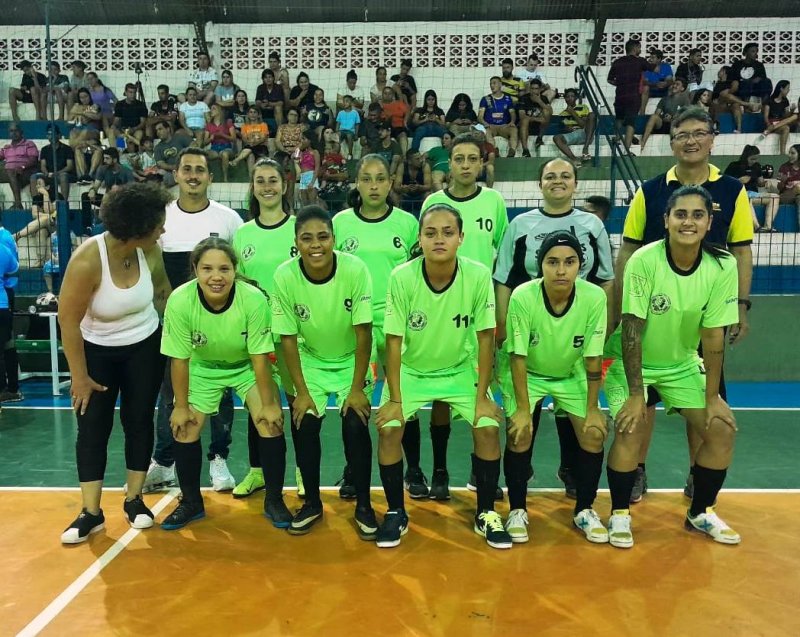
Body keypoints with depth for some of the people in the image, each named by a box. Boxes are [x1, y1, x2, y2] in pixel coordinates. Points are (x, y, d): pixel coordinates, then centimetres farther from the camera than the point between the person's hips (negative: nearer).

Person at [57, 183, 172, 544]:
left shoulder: (151, 251, -16)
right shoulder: (86, 261, -28)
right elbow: (68, 320, -20)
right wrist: (79, 376, -14)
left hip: (145, 347, 3)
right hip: (96, 351, -3)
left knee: (139, 421, 7)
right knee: (93, 427, 2)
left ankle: (134, 500, 20)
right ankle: (91, 512, 11)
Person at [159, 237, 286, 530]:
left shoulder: (254, 299, -32)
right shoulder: (180, 301, -29)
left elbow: (260, 356, -22)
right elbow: (179, 358, -17)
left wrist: (268, 404, -16)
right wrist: (181, 406, -10)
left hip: (247, 367, -1)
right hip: (202, 368, 2)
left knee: (271, 423, -13)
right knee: (184, 428, -5)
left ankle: (274, 500, 7)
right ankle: (191, 502, 19)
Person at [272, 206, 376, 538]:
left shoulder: (355, 269, -26)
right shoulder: (285, 275, -22)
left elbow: (363, 333, -19)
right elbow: (288, 338, -12)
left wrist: (357, 389, -17)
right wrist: (301, 391, -12)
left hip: (351, 359, -1)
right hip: (311, 360, 2)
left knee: (355, 425, -15)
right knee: (303, 424, -11)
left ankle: (363, 505, 7)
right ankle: (312, 502, 13)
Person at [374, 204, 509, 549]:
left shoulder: (479, 276, -20)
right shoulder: (401, 277, -22)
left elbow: (485, 338, -12)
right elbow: (394, 340, -15)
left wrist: (482, 396, -12)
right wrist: (394, 399, -16)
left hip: (461, 370, 1)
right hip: (411, 370, 0)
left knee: (488, 427, -16)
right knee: (388, 428, -18)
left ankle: (486, 513, 7)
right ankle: (396, 512, 5)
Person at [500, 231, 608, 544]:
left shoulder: (595, 297, -24)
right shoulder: (522, 297, -29)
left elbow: (593, 357, -15)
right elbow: (518, 356, -21)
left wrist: (592, 409, -11)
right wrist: (522, 409, -21)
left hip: (571, 374, 2)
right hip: (526, 373, -2)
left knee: (594, 435, -8)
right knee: (520, 433, -17)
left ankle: (584, 510, 15)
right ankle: (517, 510, 5)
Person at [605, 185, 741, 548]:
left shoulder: (723, 266, -15)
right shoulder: (644, 261, -25)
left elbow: (713, 335, -11)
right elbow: (632, 330, -23)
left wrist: (712, 397, -10)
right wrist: (636, 394, -24)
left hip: (683, 364, 4)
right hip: (632, 363, -4)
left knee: (722, 430, -4)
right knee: (631, 429, -21)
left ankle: (701, 513, 20)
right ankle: (620, 514, 2)